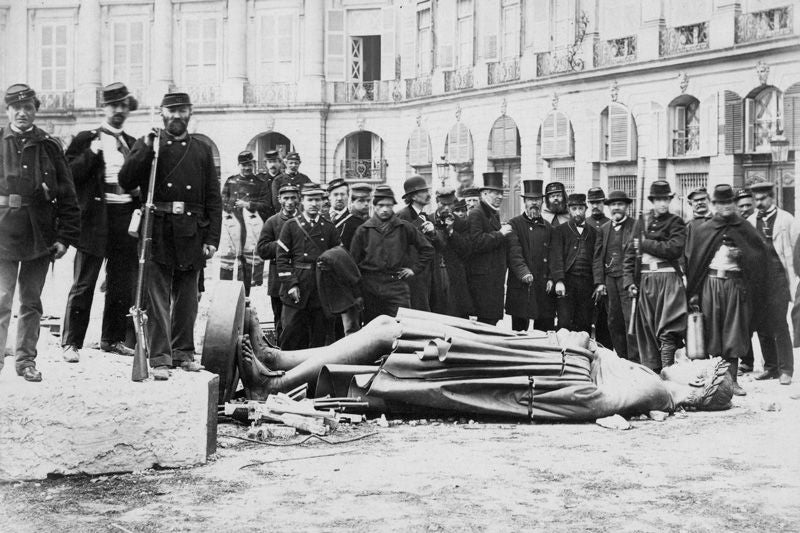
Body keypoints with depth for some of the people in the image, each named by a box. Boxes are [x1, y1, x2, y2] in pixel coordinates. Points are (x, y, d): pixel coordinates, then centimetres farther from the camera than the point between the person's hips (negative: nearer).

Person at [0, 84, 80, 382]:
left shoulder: (49, 147, 5)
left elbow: (67, 197, 4)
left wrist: (65, 237, -2)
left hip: (40, 238, 2)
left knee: (31, 303, 11)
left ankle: (26, 360, 21)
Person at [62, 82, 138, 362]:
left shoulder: (133, 144, 17)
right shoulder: (86, 139, 3)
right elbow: (69, 174, -6)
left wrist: (139, 206, 8)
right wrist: (91, 154, -17)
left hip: (126, 216, 5)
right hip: (96, 218, -5)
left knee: (123, 284, 8)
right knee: (84, 284, -4)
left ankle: (113, 339, 20)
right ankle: (71, 343, 2)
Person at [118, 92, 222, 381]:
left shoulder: (202, 150, 12)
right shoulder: (147, 145, 7)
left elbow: (214, 199, 9)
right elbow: (125, 181, -4)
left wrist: (212, 238, 1)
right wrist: (147, 150, -14)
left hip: (191, 234, 2)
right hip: (158, 232, -2)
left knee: (186, 297, 11)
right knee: (157, 297, -5)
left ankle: (183, 352, 22)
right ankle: (159, 358, -3)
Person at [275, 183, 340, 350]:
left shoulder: (329, 228, 10)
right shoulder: (291, 225, 4)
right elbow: (282, 258, 1)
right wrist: (291, 284, -9)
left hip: (322, 290, 2)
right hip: (297, 288, -2)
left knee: (320, 336, 4)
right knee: (292, 332, -2)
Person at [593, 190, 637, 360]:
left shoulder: (635, 226, 1)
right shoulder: (603, 229, 15)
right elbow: (598, 256, 13)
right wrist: (599, 281, 4)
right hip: (609, 279, 5)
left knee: (630, 319, -9)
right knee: (613, 321, 7)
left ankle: (634, 359, -5)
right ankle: (620, 358, 15)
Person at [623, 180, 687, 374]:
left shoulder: (676, 223, 4)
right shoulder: (641, 224, 14)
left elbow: (675, 249, -12)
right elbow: (630, 254, 12)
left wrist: (646, 244, -7)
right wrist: (629, 281, 2)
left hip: (668, 279, -4)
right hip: (645, 280, 4)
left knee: (667, 331, -11)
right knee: (646, 329, 6)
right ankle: (650, 371, 14)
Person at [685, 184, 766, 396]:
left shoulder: (744, 228, 9)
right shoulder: (702, 230, 9)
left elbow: (760, 252, 8)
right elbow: (692, 260, 6)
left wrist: (741, 254, -10)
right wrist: (693, 292, 0)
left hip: (736, 284, 0)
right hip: (711, 283, 0)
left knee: (733, 331, 0)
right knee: (713, 331, 0)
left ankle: (732, 379, 4)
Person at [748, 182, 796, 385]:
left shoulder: (786, 219, 2)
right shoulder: (750, 221, 12)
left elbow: (793, 250, -2)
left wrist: (793, 279, -8)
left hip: (778, 275, -4)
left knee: (778, 323, -7)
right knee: (761, 324, 6)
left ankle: (785, 370, 0)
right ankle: (770, 367, 16)